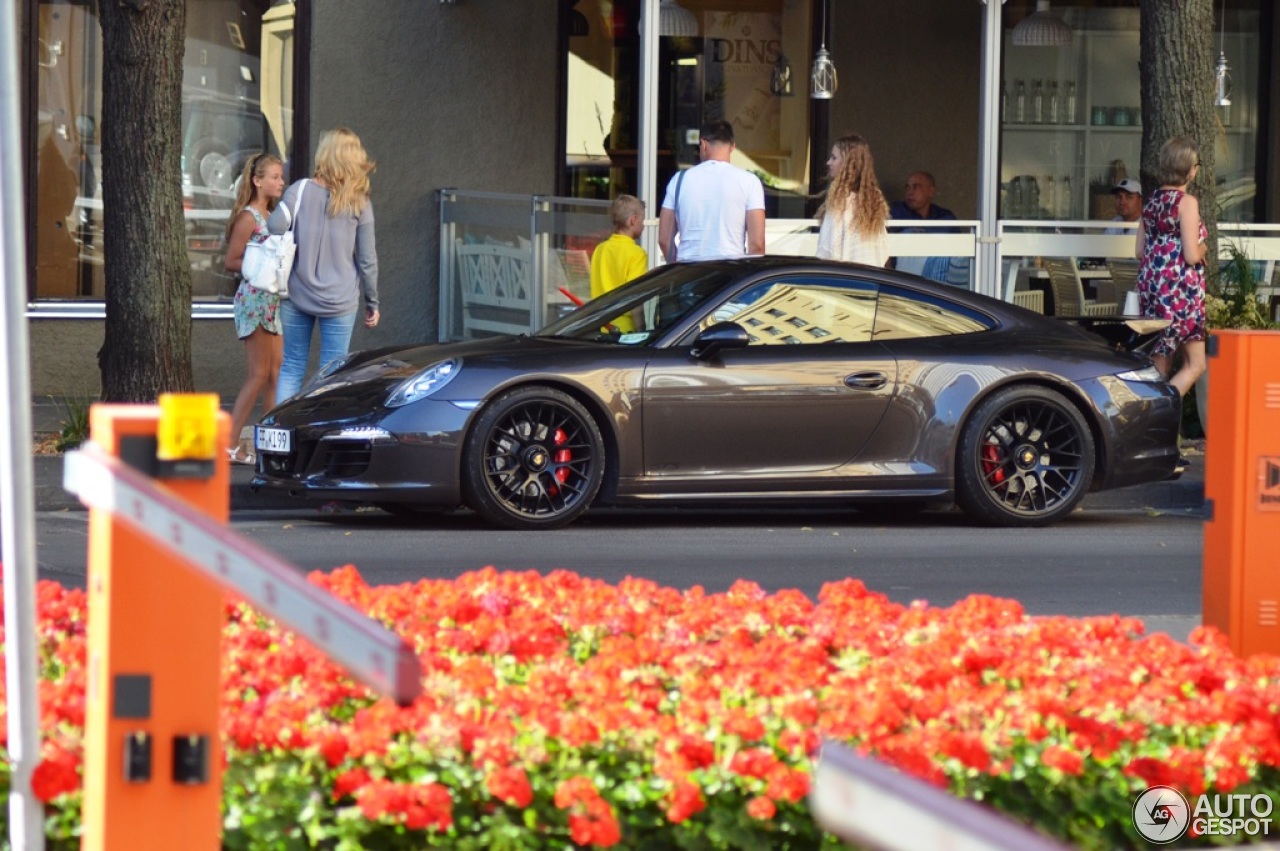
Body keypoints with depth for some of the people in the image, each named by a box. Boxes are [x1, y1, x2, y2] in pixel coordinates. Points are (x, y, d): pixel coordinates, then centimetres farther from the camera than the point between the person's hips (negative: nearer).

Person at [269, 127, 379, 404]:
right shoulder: (359, 203, -3)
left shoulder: (299, 191, -5)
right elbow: (367, 259, 0)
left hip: (297, 297, 1)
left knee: (291, 368, 9)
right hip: (340, 301, -1)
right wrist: (372, 303, 10)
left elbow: (275, 227, -18)